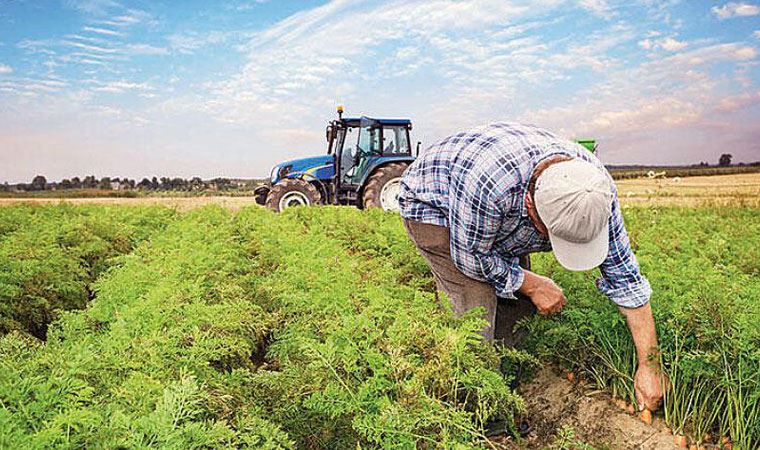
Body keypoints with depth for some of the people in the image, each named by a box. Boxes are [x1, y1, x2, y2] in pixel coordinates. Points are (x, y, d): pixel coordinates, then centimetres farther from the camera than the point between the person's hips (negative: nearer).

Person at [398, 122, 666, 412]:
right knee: (477, 304, -19)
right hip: (431, 203, -5)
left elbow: (625, 277, -17)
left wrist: (649, 366, -14)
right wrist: (532, 284, -17)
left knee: (517, 300, -1)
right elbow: (471, 257, -27)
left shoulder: (596, 187, -26)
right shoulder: (488, 181, -45)